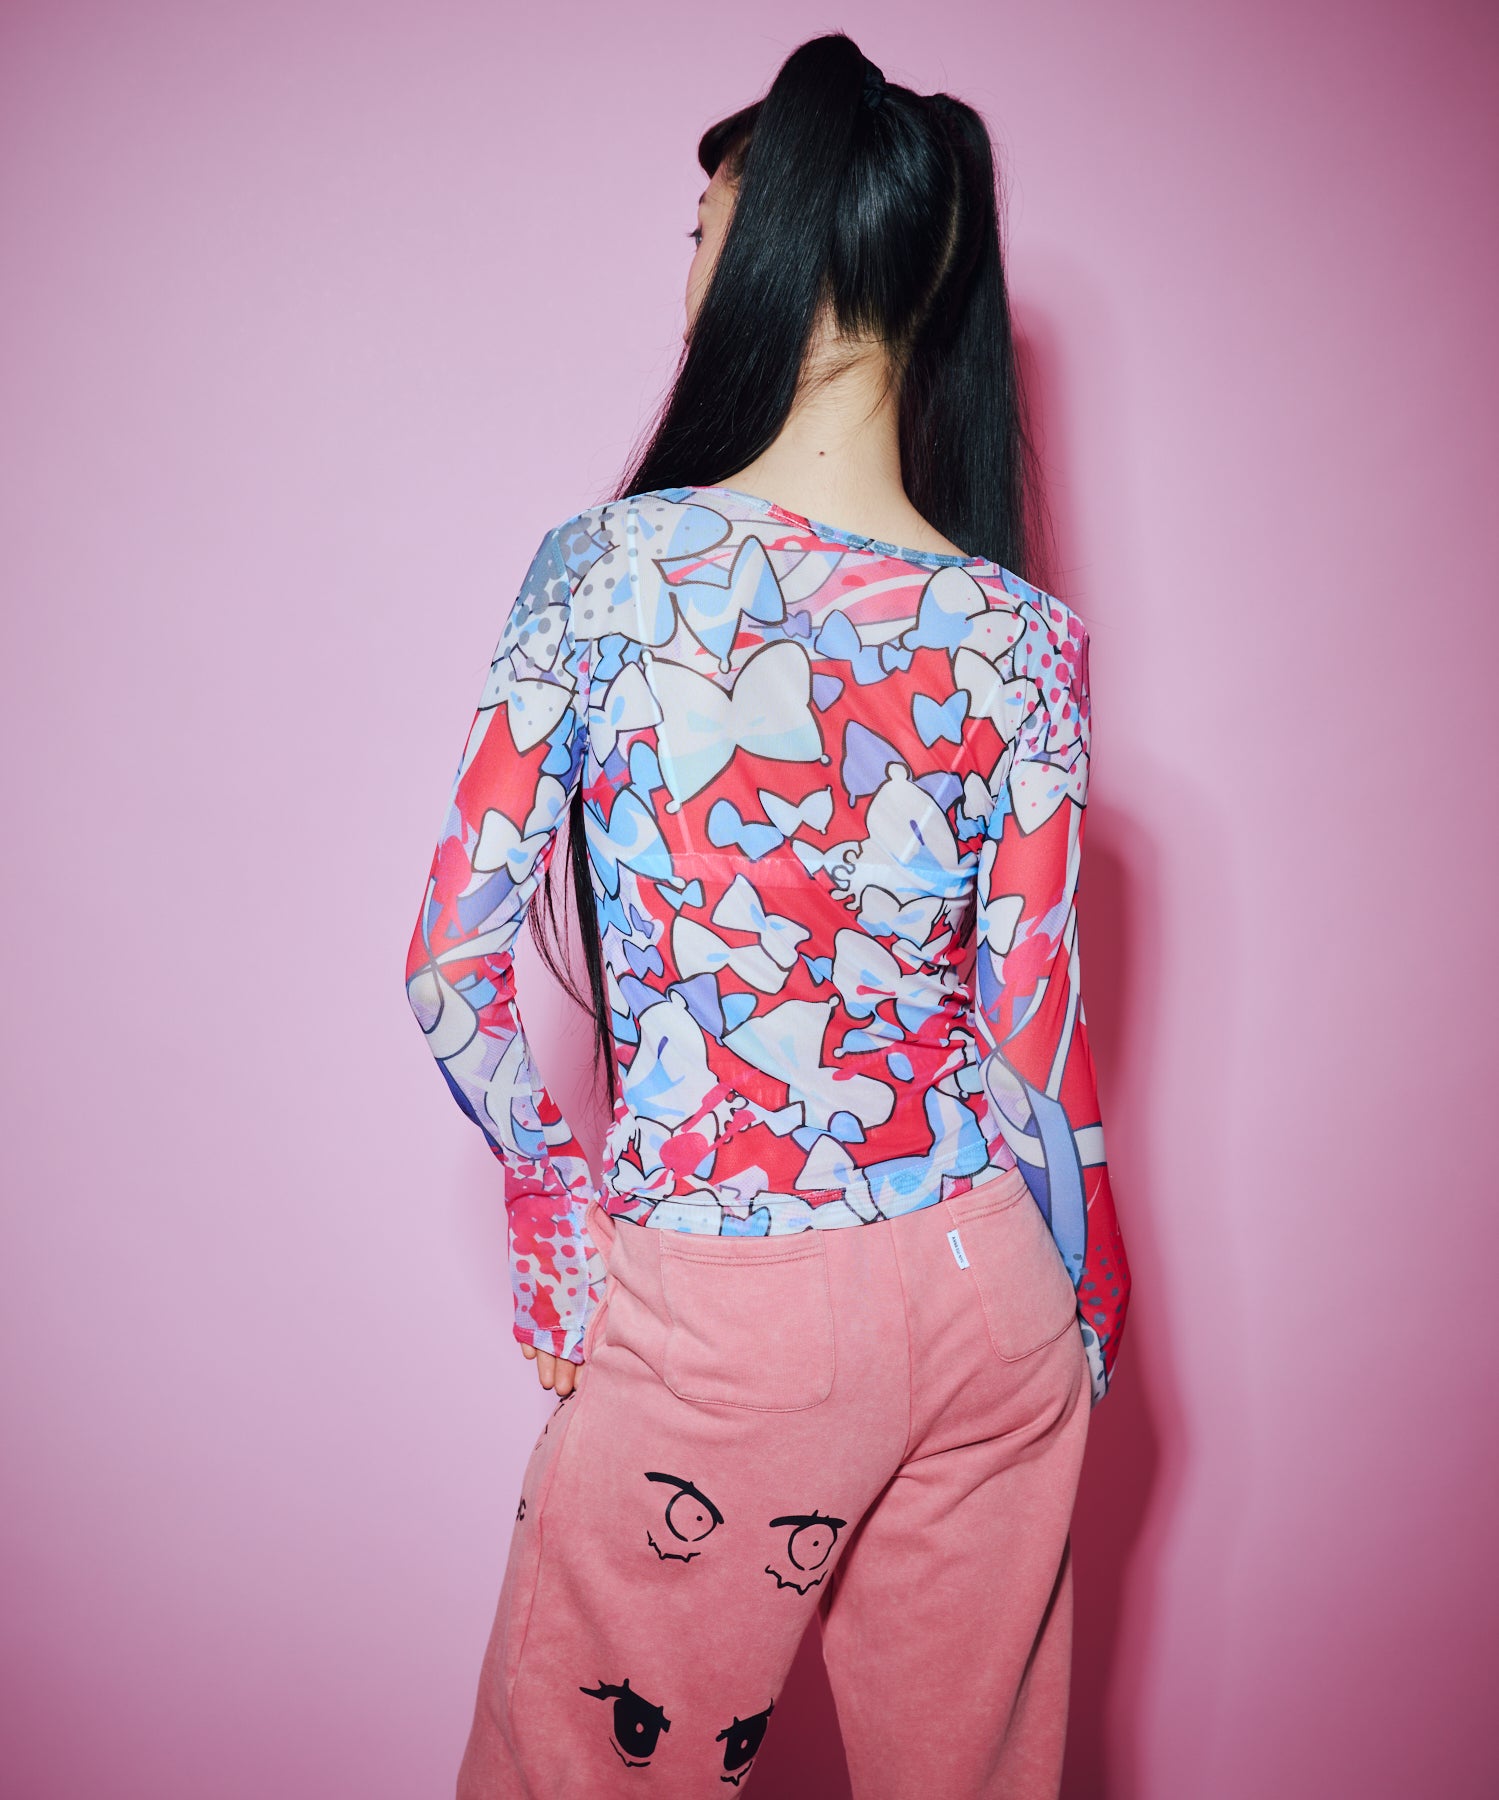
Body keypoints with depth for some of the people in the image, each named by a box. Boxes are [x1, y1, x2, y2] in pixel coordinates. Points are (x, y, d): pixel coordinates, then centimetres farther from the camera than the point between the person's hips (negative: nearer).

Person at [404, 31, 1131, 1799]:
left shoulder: (605, 568, -12)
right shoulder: (1022, 640, -7)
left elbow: (455, 956, -9)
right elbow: (1034, 1038, -4)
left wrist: (558, 1188, 8)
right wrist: (1081, 1318, 11)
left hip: (705, 1308, -2)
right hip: (979, 1291, 3)